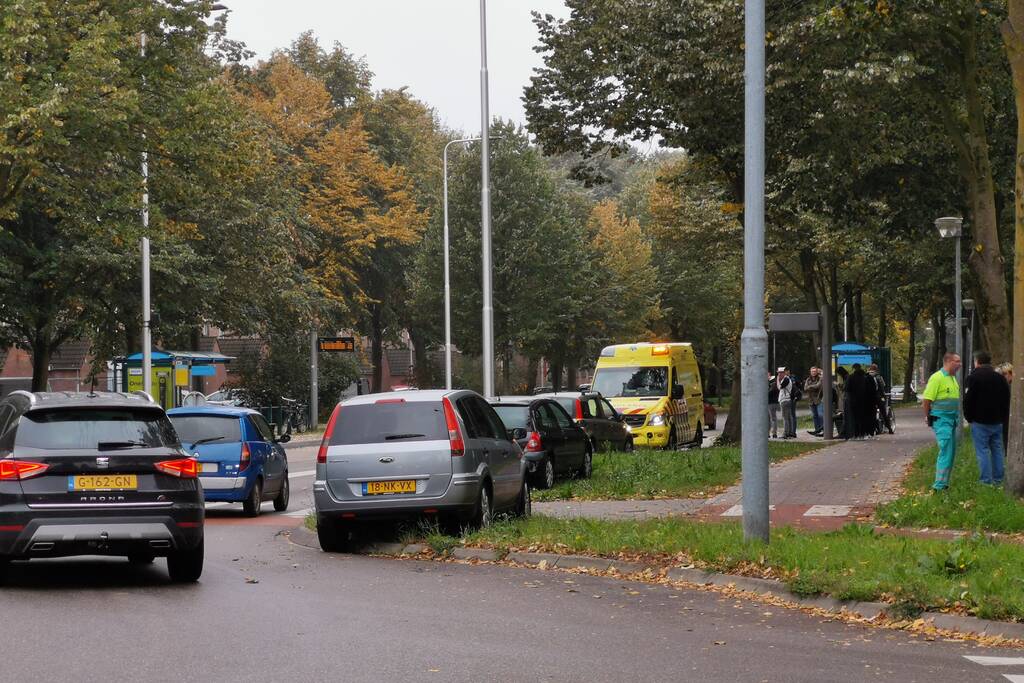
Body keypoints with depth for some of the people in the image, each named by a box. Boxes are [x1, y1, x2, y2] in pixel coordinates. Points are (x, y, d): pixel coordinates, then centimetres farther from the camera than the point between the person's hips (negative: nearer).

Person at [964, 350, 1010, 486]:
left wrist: (969, 417, 2)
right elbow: (1007, 399, 13)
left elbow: (967, 400, -10)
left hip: (980, 422, -5)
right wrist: (1004, 417, 17)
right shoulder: (1000, 378, 9)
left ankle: (986, 481, -7)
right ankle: (998, 480, 13)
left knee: (982, 451, -4)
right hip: (997, 422, 5)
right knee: (997, 450, 11)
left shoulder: (972, 378, -9)